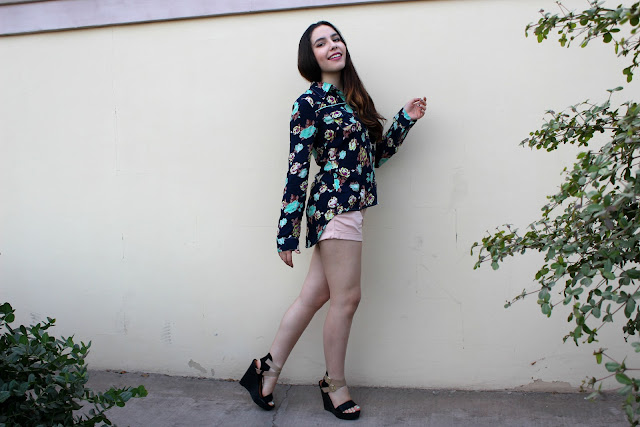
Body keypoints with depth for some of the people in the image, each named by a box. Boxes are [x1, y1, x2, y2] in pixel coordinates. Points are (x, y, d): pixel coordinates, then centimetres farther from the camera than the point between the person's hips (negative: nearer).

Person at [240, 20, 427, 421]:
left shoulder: (351, 97, 17)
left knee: (314, 296, 11)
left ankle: (268, 369, 22)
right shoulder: (309, 103, -6)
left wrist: (406, 120, 14)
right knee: (346, 298, 0)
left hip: (349, 208, 8)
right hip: (335, 207, -8)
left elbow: (374, 155, 19)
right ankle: (336, 386, 18)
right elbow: (297, 168, -10)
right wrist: (287, 233, -10)